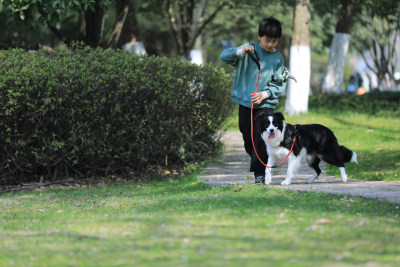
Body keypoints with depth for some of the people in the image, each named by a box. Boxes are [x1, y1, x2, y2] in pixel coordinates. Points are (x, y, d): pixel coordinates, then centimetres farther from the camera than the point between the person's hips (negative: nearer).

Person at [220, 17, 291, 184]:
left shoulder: (278, 58, 0)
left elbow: (279, 85, 3)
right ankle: (257, 162, 32)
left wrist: (264, 94, -14)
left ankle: (260, 173, -7)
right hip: (245, 102, 2)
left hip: (266, 104, -1)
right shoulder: (249, 49, -1)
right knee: (248, 137, 10)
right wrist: (241, 51, -27)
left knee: (261, 138, -13)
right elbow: (224, 56, -9)